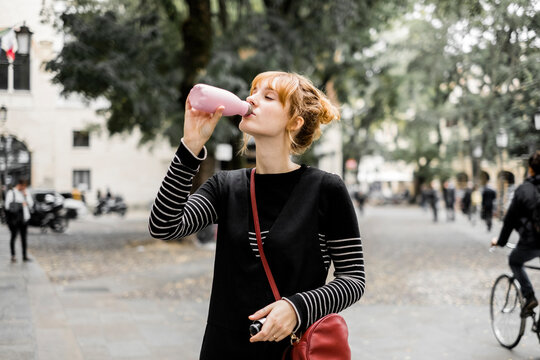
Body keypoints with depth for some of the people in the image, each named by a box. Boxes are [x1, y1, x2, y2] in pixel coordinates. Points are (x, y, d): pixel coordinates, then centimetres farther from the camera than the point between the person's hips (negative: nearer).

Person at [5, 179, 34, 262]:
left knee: (24, 237, 6)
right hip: (14, 219, -4)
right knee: (14, 236, -1)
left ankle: (25, 255, 8)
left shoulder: (26, 193, 12)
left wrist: (26, 195, -4)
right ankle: (13, 256, 3)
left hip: (24, 218, 4)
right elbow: (8, 205, -10)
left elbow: (31, 205, 6)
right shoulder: (11, 193, -2)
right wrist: (20, 204, -9)